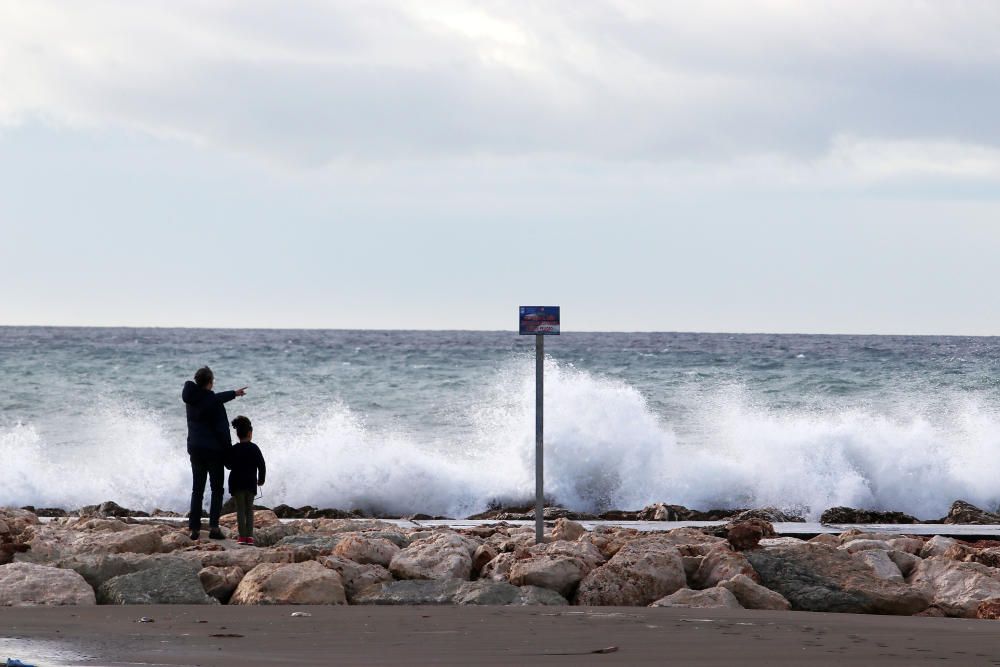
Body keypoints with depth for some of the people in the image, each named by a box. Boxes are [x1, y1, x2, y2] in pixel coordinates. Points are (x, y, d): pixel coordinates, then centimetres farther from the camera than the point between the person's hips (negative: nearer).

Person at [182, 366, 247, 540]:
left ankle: (194, 528, 5)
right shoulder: (213, 402, -16)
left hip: (195, 449, 6)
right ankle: (213, 526, -9)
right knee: (217, 490, 2)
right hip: (213, 449, -6)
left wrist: (233, 393, 37)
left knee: (197, 490, 10)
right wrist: (228, 452, -6)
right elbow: (222, 429, -15)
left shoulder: (191, 399, 5)